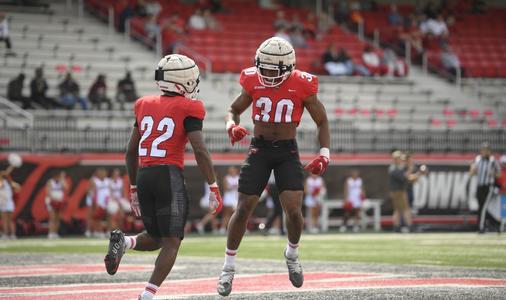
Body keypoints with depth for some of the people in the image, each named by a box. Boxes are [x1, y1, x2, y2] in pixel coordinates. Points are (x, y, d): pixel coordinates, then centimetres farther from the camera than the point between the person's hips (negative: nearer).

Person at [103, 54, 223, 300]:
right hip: (169, 176, -6)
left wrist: (133, 188, 27)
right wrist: (214, 188, -5)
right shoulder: (188, 109, -3)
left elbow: (131, 152, 18)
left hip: (142, 176, 6)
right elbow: (200, 151, -10)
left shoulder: (145, 106, 14)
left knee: (155, 239, 22)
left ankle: (123, 242, -8)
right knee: (171, 243, -1)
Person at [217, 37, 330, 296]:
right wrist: (232, 126, -12)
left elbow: (322, 122, 3)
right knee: (243, 209, -3)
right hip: (259, 149, 1)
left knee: (294, 211, -12)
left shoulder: (302, 86, -8)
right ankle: (228, 268, 13)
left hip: (287, 151, -1)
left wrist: (324, 155, -10)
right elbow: (234, 110, 11)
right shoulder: (253, 82, -5)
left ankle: (292, 254, 19)